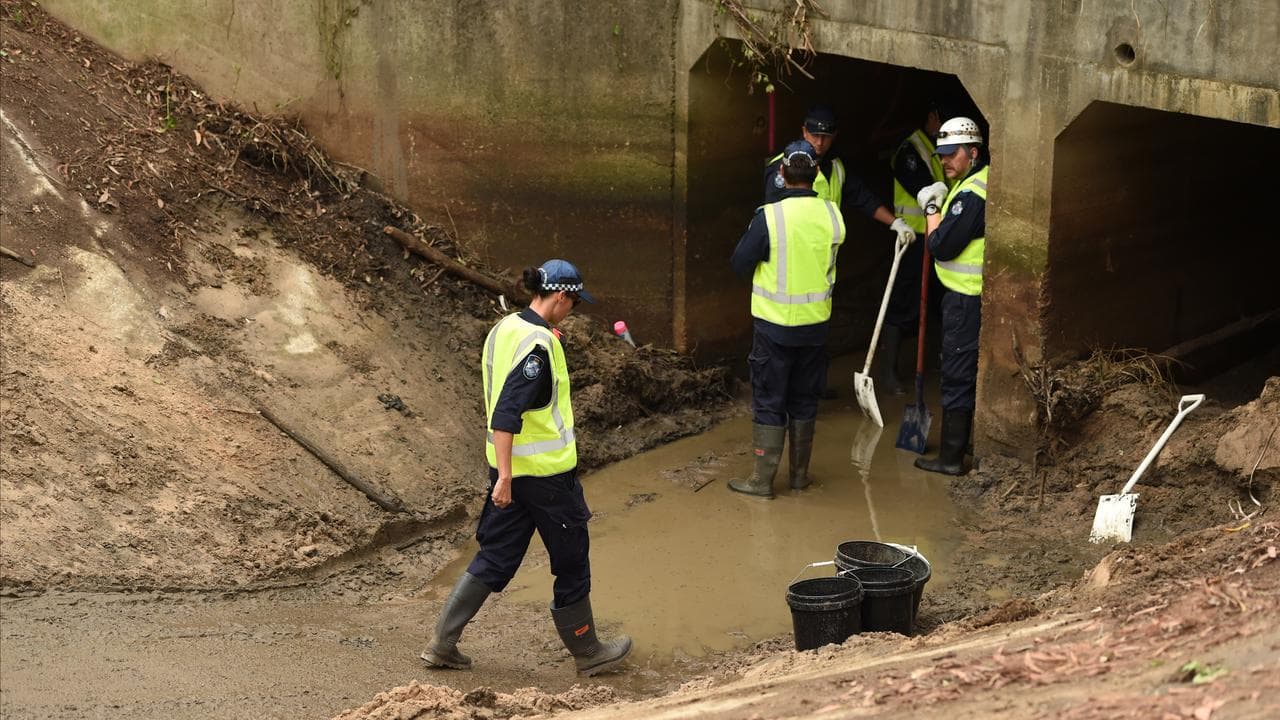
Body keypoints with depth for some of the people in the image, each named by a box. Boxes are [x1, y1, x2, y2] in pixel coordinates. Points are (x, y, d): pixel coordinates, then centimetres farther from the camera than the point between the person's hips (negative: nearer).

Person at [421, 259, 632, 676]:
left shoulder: (503, 329, 6)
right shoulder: (538, 343, -22)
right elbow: (506, 413, -28)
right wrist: (505, 476, -28)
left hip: (508, 466, 9)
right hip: (546, 471, -9)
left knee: (496, 558, 15)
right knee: (571, 565, 9)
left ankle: (442, 644, 15)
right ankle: (587, 653, 24)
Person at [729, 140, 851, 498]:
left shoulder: (768, 217, -19)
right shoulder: (832, 214, -6)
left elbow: (740, 264, -12)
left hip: (774, 324, -4)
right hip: (815, 322, 4)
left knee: (768, 402, 5)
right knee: (805, 400, 16)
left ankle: (762, 479, 8)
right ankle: (800, 473, 25)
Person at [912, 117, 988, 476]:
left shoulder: (971, 195, -22)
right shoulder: (983, 179, 11)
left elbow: (941, 245, -22)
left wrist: (932, 209, -8)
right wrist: (939, 201, 5)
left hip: (966, 298, -10)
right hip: (972, 294, 10)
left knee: (957, 375, -3)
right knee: (977, 372, 19)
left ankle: (951, 457, 3)